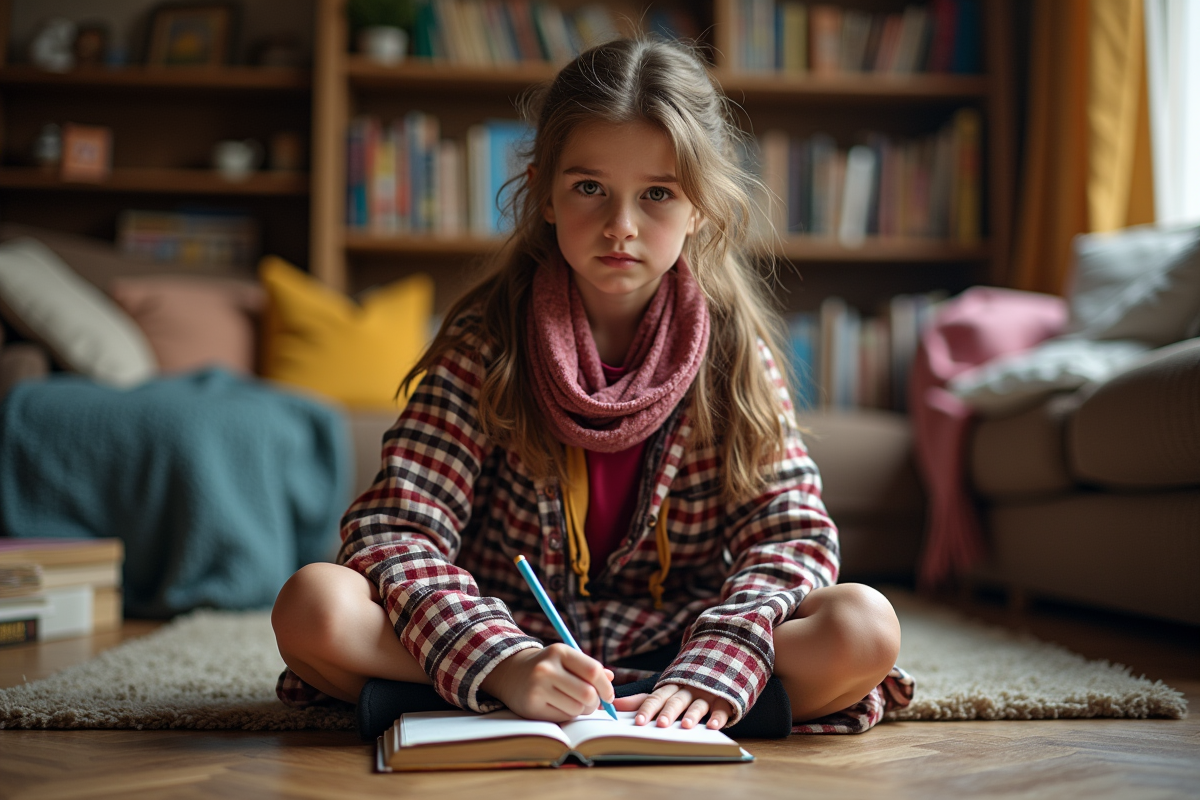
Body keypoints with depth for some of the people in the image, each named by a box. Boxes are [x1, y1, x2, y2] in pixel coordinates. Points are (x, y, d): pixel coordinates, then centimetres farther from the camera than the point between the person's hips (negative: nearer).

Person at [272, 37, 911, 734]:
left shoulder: (731, 350, -3)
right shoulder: (489, 341, -8)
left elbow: (793, 533, -8)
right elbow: (396, 532, -15)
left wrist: (709, 676, -26)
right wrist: (504, 666, -32)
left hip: (667, 639, 2)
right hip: (505, 631, -1)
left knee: (866, 628, -25)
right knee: (315, 605, -27)